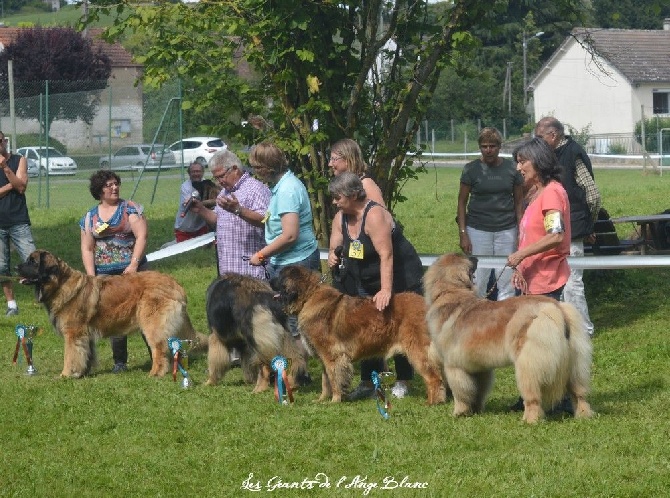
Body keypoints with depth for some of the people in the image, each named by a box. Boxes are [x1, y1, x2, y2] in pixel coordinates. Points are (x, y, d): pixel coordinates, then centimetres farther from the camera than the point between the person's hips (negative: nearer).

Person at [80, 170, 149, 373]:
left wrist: (133, 264, -15)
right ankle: (119, 361, 9)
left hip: (131, 270, -2)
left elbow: (141, 236, -6)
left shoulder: (130, 208, 2)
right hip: (104, 274, 2)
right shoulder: (89, 217, 10)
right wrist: (91, 277, -1)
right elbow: (87, 249, 9)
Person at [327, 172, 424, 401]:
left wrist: (386, 290, -41)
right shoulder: (341, 218, 0)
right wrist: (333, 256, -20)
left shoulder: (374, 215, -26)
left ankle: (402, 382, 8)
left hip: (400, 277, -8)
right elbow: (335, 247, 6)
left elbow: (386, 255, -33)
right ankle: (368, 382, 5)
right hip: (364, 282, 8)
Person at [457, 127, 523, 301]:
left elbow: (519, 202, 9)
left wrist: (520, 232, 1)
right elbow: (462, 202, 3)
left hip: (506, 229, 1)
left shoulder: (511, 169, 5)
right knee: (478, 279, -3)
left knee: (507, 280, 0)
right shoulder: (471, 169, 2)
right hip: (478, 229, -1)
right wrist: (463, 234, -4)